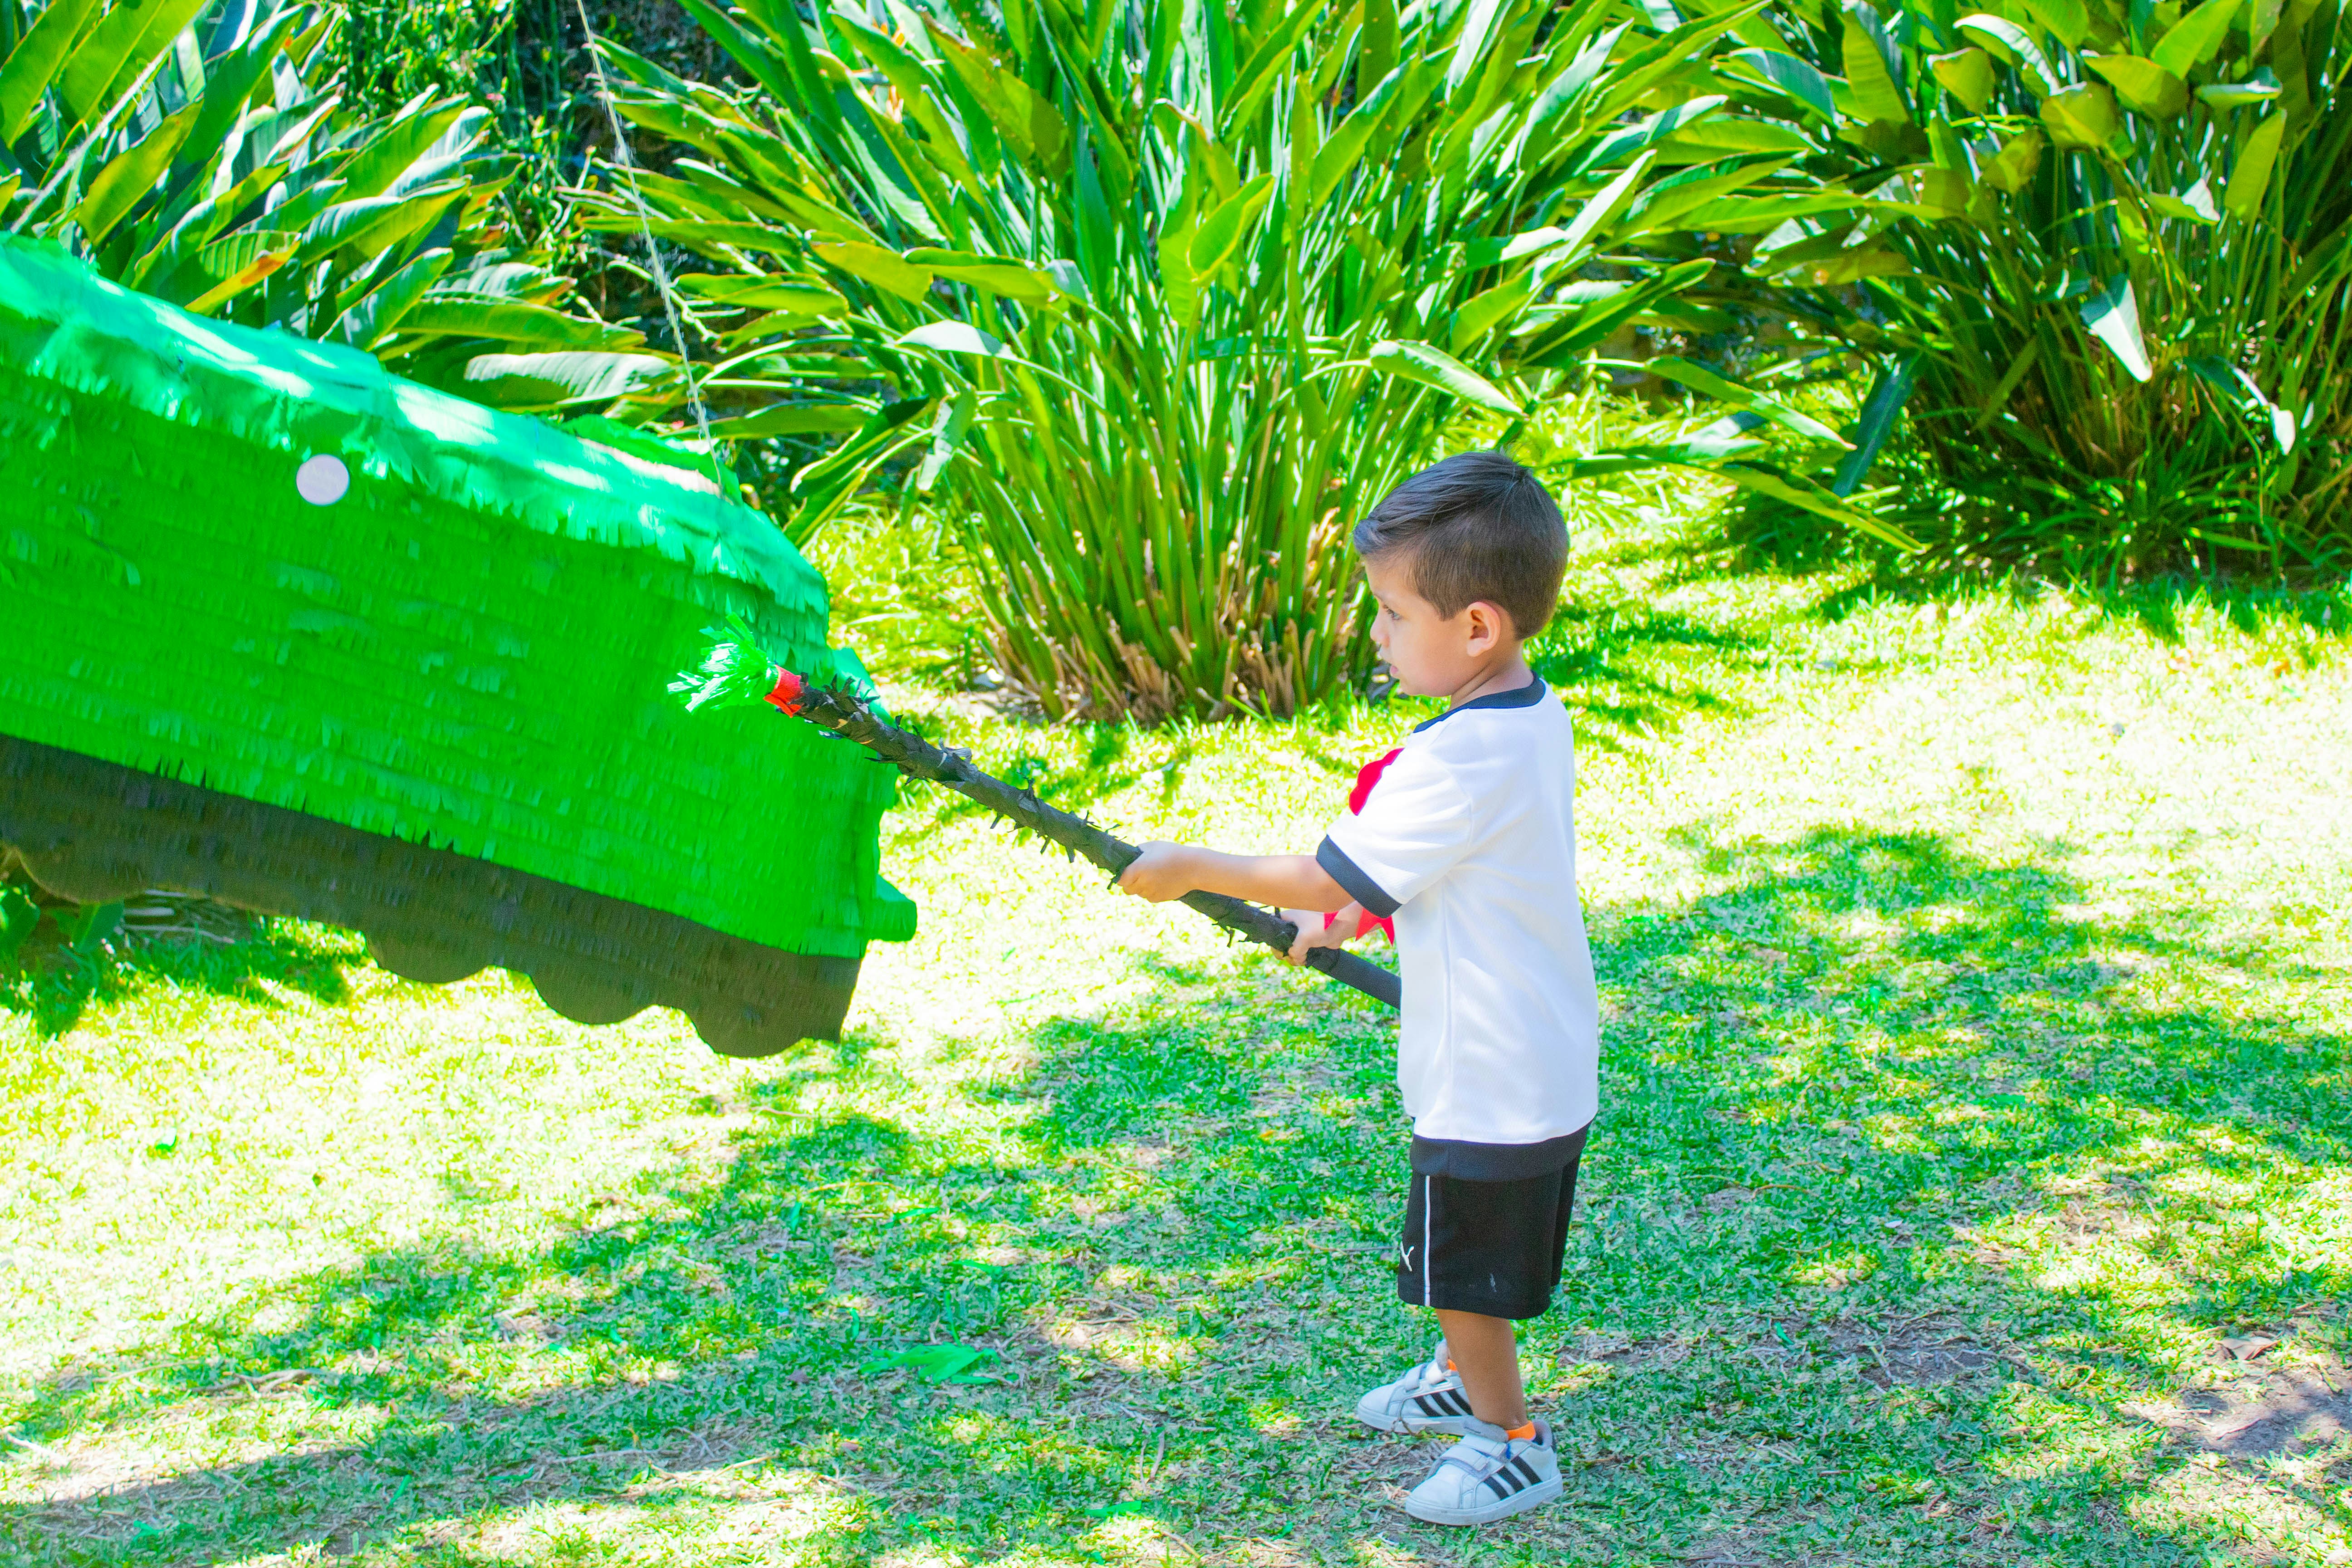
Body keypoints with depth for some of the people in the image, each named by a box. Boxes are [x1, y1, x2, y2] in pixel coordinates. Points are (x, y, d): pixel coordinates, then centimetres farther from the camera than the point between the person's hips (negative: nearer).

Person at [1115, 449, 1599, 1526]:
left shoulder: (1463, 760, -30)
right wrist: (1347, 920, 15)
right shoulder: (1536, 718, 1)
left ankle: (1514, 1443, 24)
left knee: (1463, 1266, 9)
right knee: (1470, 1268, 28)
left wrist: (1192, 869, -11)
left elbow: (1323, 879, -22)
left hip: (1492, 1078, -9)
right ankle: (1465, 1378, 47)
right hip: (1540, 1062, 9)